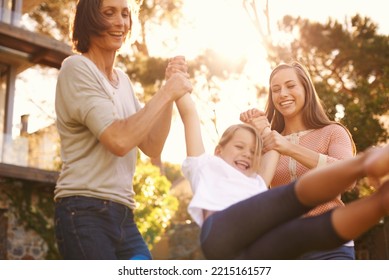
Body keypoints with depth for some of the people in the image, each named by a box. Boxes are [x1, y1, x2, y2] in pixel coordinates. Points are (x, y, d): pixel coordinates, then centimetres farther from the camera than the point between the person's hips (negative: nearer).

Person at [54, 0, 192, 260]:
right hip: (86, 213, -7)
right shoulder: (76, 68, -7)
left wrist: (170, 90, 1)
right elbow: (118, 140, -20)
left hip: (122, 215, 7)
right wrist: (166, 93, -11)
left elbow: (152, 147, 9)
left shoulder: (123, 80, 15)